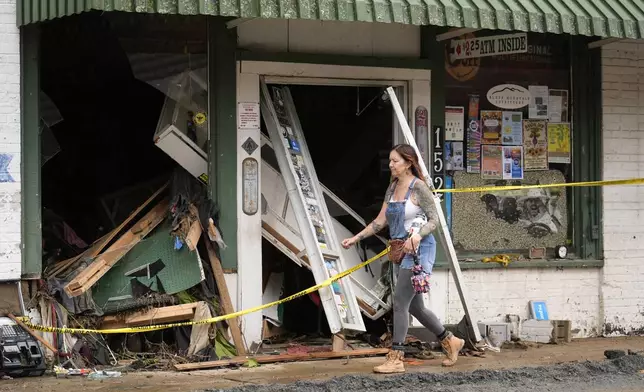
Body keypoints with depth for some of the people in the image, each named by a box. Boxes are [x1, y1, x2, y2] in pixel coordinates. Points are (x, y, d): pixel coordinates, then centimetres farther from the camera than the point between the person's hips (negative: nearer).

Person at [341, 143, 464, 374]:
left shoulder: (419, 187, -11)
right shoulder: (393, 187, 11)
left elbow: (434, 220, -11)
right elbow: (380, 221, 14)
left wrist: (417, 235, -28)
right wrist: (355, 239, 10)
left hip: (419, 249, -8)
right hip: (400, 251, 8)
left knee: (400, 301, -12)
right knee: (414, 305, 13)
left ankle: (395, 359, -9)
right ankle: (450, 341, 31)